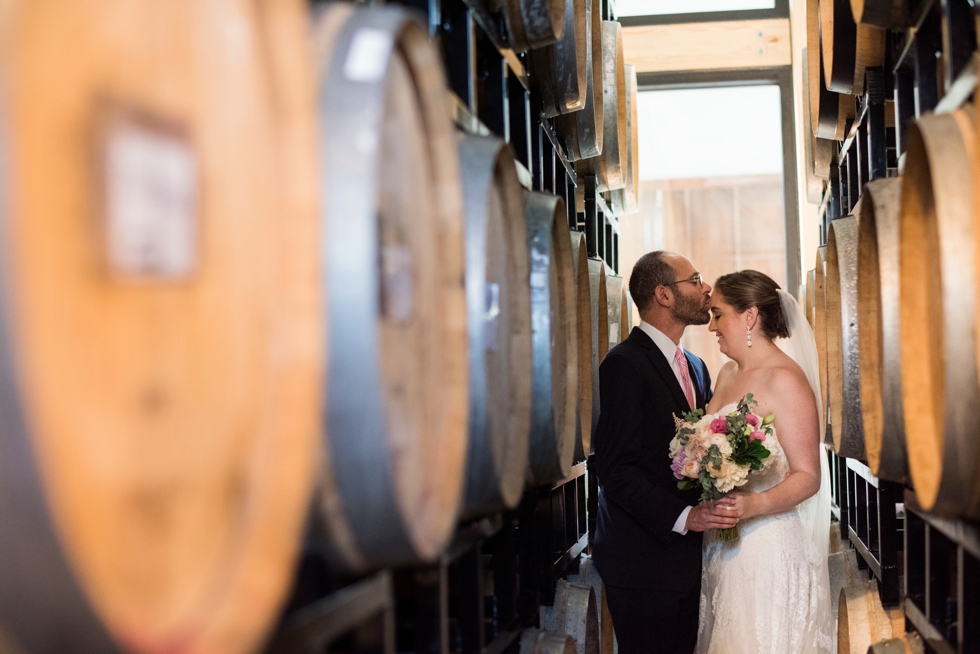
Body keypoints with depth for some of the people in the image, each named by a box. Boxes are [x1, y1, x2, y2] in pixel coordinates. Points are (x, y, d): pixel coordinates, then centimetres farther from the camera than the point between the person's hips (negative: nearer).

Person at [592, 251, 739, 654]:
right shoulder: (625, 364, -12)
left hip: (687, 557, 8)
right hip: (643, 559, -8)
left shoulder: (696, 367, 16)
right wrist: (683, 517, -25)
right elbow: (616, 470, -18)